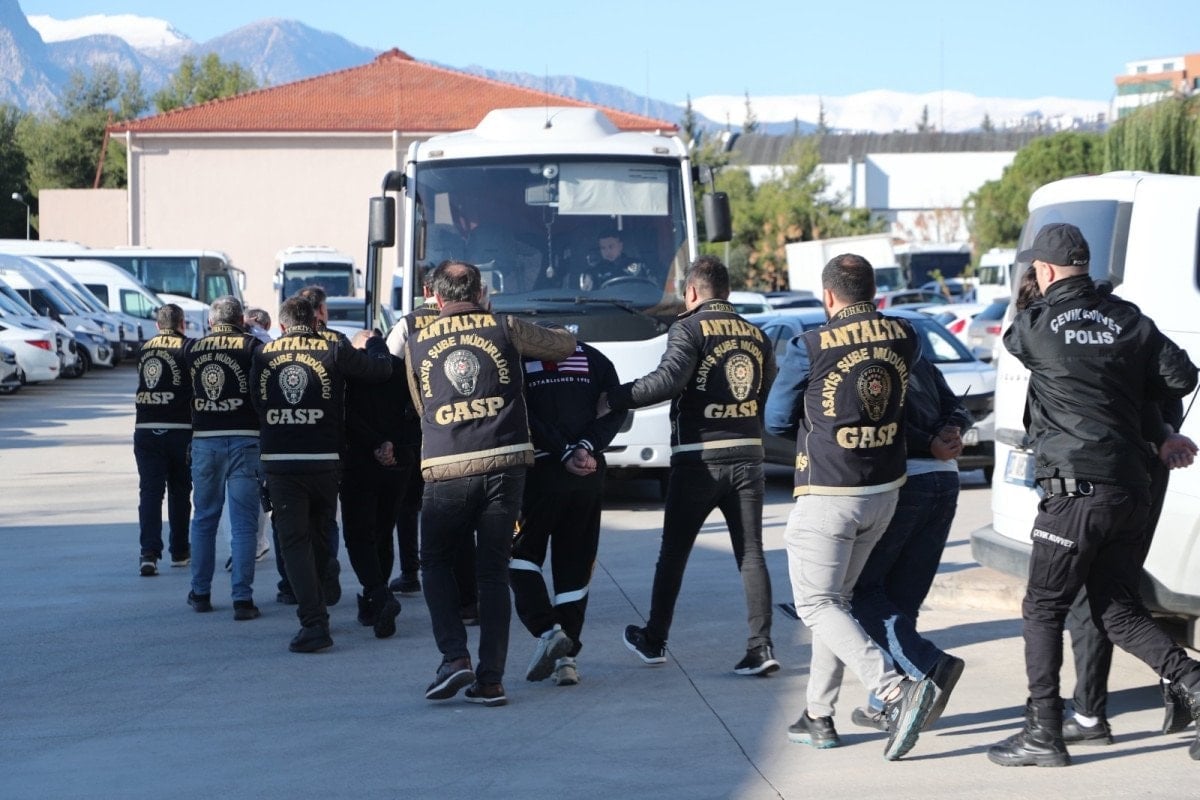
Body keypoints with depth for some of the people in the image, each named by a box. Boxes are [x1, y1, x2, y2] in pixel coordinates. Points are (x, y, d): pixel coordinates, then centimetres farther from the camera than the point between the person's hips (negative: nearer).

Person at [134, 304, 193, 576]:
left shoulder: (144, 349, 8)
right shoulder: (188, 348, -4)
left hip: (145, 430, 2)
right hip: (180, 430, -2)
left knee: (149, 491, -1)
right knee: (179, 491, 12)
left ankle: (149, 553, -14)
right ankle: (179, 551, 21)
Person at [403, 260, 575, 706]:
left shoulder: (416, 343, 11)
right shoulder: (505, 329, 8)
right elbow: (566, 345, 20)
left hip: (445, 469, 0)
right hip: (505, 464, 0)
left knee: (436, 563, 16)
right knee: (494, 572, 7)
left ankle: (454, 657, -1)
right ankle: (490, 680, 4)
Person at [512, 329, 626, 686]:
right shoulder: (593, 359, 13)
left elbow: (523, 418, -9)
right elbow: (616, 410, 0)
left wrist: (565, 454, -9)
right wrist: (586, 448, -8)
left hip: (538, 472, -3)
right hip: (589, 475, 4)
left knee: (521, 555, 11)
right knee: (575, 563, 10)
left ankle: (547, 629, -10)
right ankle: (567, 656, 6)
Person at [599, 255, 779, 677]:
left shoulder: (689, 329, -7)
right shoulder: (756, 336, 10)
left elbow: (668, 379, -22)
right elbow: (770, 393, 12)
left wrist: (612, 400, -16)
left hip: (699, 459, -4)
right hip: (747, 454, 4)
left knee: (673, 552, 10)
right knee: (750, 553, 4)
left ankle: (654, 639, 22)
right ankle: (761, 645, -6)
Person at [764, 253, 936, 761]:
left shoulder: (810, 348, -13)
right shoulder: (902, 337, 0)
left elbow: (777, 420, -3)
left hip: (827, 495, -6)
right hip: (885, 491, 6)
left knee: (818, 605, -1)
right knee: (836, 599, 17)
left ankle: (896, 690, -20)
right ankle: (819, 715, 18)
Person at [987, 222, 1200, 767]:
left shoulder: (1035, 326, -5)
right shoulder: (1128, 320, 8)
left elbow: (1011, 341, 17)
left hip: (1075, 488, -5)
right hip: (1131, 489, 6)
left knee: (1043, 609, 5)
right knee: (1118, 611, 14)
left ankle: (1043, 733, 5)